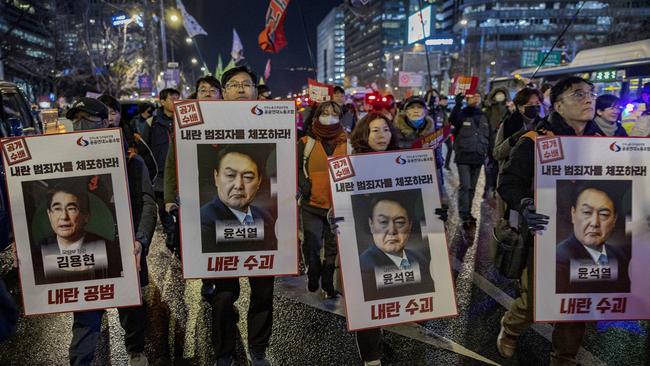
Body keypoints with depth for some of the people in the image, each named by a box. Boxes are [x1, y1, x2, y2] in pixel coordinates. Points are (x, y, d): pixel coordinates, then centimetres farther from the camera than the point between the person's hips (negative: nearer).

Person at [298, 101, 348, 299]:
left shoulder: (347, 142, 7)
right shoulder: (306, 143, 2)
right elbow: (297, 168, 2)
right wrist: (304, 185, -13)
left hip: (339, 204, 2)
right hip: (312, 203, -1)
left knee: (334, 246, 11)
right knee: (312, 244, 1)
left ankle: (328, 283, 27)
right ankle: (313, 273, 28)